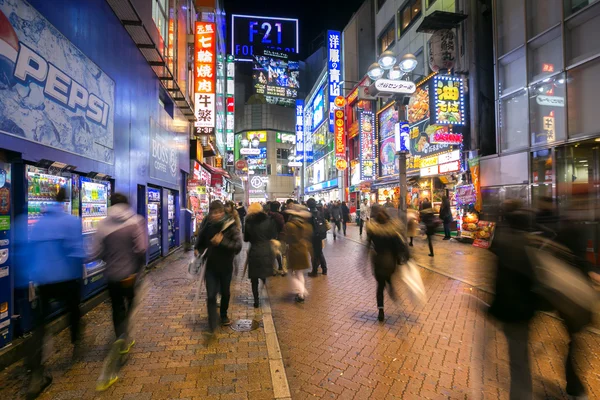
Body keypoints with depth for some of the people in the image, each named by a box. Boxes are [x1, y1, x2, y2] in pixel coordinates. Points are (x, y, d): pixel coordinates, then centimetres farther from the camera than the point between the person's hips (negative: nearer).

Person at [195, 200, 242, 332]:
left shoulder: (231, 227, -16)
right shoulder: (207, 227, -5)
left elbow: (238, 246, -26)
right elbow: (200, 242, 15)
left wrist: (222, 242, -36)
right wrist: (198, 250, -5)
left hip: (226, 267, -1)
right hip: (211, 266, 1)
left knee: (225, 293, 18)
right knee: (211, 295, -6)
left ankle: (224, 315, 43)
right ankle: (212, 324, 4)